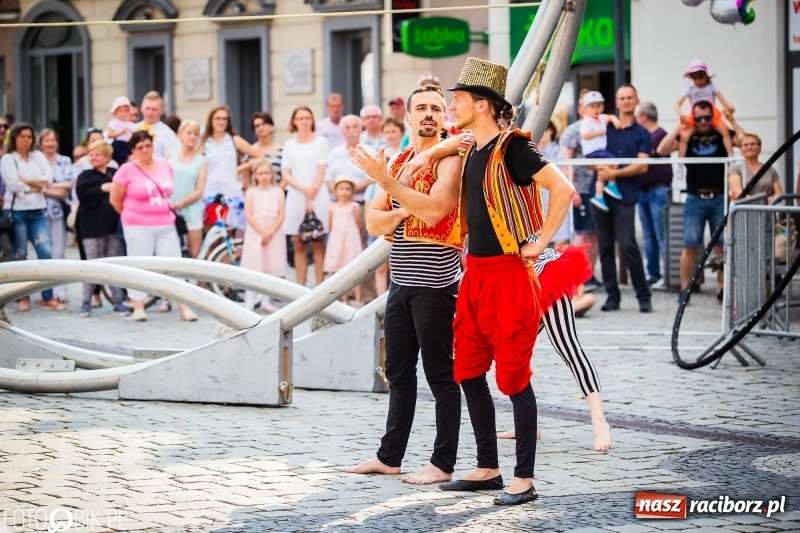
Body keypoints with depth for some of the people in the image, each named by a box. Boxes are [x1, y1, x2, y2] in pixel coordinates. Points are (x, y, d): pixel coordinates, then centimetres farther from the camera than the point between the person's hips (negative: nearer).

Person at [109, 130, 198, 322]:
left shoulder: (165, 165, 6)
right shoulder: (127, 171, -7)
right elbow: (115, 199, 0)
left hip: (166, 226, 4)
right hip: (138, 227, -4)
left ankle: (184, 306, 6)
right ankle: (138, 306, 11)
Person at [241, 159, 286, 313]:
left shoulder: (277, 191, 4)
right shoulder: (251, 192, 1)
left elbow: (281, 214, -2)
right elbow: (249, 215, -6)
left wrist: (270, 232, -13)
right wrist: (262, 231, -16)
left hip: (273, 234, 2)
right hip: (255, 233, -2)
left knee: (270, 268, 6)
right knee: (253, 269, -4)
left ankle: (266, 302, 13)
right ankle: (249, 302, -2)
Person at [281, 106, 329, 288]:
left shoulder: (321, 142, 5)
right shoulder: (289, 145, 13)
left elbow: (321, 171, -1)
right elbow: (285, 173, 6)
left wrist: (311, 197, -9)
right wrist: (304, 189, -10)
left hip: (318, 196, -3)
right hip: (295, 196, 3)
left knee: (318, 244, -5)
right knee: (299, 244, 1)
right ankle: (300, 287, 2)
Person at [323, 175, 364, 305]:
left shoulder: (354, 207, -1)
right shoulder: (333, 208, 6)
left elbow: (360, 225, 1)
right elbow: (330, 227, 8)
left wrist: (357, 214, -9)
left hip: (351, 241, -3)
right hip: (337, 242, 3)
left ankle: (358, 299, -2)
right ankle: (344, 300, 13)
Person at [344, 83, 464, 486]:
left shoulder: (449, 160, -8)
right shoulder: (399, 161, 14)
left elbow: (434, 210, -23)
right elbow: (374, 222, 11)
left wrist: (386, 181, -25)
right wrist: (400, 212, -9)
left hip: (435, 283, -7)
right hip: (401, 282, 7)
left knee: (441, 375, -2)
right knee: (399, 373, 13)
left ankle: (443, 464, 2)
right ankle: (390, 456, 21)